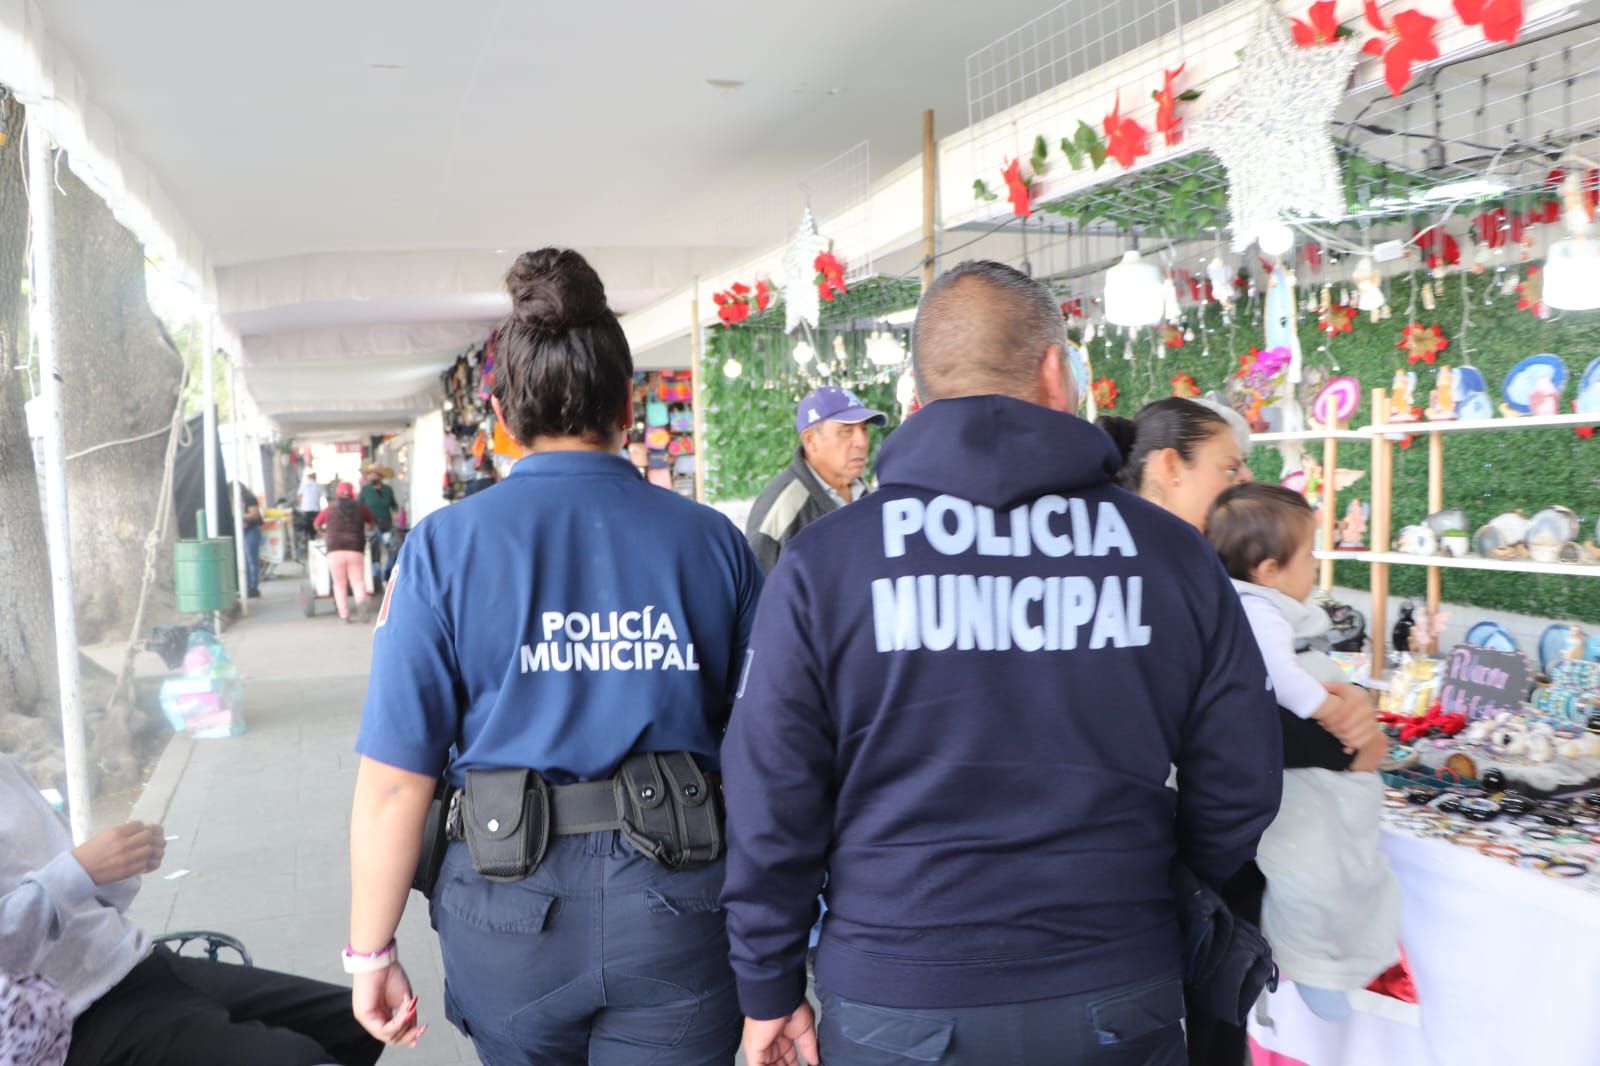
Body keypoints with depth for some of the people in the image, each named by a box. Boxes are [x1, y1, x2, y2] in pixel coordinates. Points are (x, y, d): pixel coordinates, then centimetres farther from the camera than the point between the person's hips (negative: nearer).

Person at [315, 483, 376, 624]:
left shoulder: (329, 508, 10)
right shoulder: (360, 507, 11)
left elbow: (316, 525, 21)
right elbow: (372, 524, 23)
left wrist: (325, 533, 41)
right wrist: (364, 531, 43)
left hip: (335, 550, 0)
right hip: (355, 550, 0)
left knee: (340, 584, 8)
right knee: (358, 581, 5)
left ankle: (344, 616, 3)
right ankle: (361, 600, -25)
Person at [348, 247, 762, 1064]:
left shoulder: (444, 547, -7)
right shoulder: (712, 541, -4)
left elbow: (394, 782, -8)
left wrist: (372, 953, 4)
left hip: (512, 912, 1)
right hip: (677, 907, 0)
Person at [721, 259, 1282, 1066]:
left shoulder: (822, 562, -10)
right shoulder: (1173, 554, -4)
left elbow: (772, 799, -7)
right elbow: (1240, 788, 2)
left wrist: (770, 988, 6)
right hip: (1117, 1000, 2)